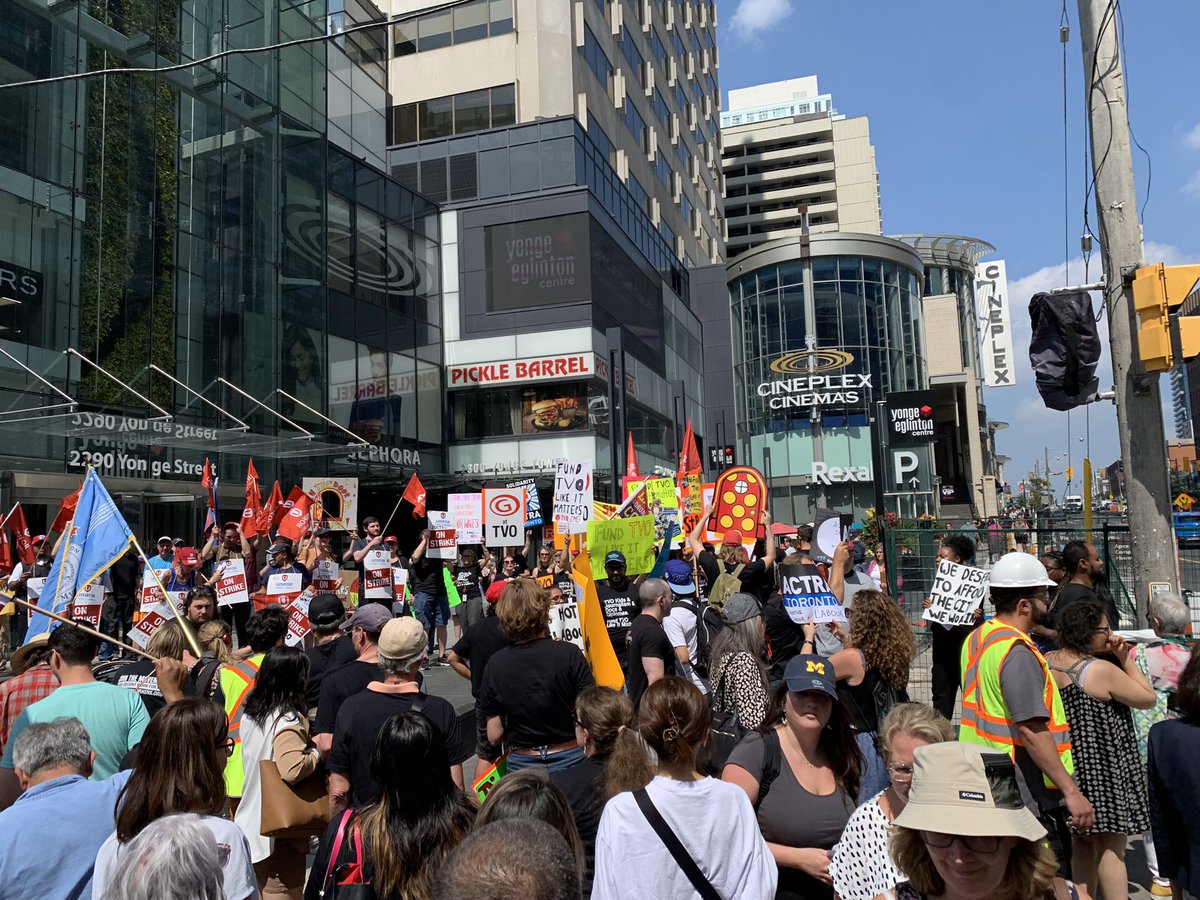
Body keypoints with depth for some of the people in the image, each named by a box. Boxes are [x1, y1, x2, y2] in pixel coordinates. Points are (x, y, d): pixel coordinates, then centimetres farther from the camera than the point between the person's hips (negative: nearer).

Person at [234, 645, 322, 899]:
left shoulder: (252, 713, 5)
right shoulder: (288, 719, -21)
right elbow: (291, 770, -34)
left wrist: (307, 742, 11)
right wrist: (317, 752, -17)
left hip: (250, 820, 8)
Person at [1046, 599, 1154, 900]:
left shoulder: (1046, 662, 0)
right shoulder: (1101, 670, -21)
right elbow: (1148, 698, -9)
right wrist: (1125, 659, -6)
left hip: (1067, 765, 7)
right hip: (1101, 769, -7)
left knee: (1082, 842, 19)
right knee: (1111, 848, 3)